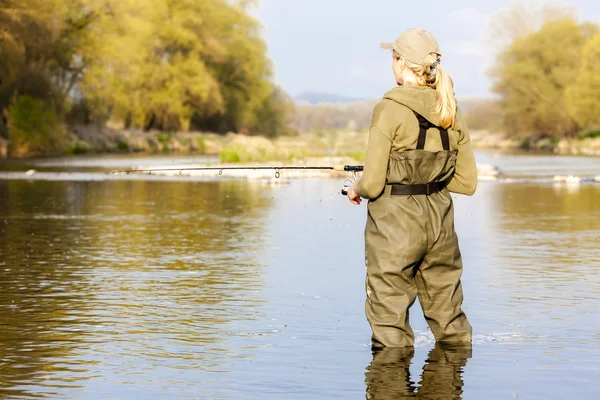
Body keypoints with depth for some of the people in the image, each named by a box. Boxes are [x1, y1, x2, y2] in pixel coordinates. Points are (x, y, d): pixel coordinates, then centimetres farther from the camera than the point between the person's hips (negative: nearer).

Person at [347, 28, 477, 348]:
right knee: (449, 320, 17)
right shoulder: (452, 113, 4)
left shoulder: (390, 109, -13)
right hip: (439, 222, 6)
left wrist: (357, 189, 7)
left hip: (395, 224, -6)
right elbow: (467, 183, 8)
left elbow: (373, 183, -15)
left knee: (390, 323, 4)